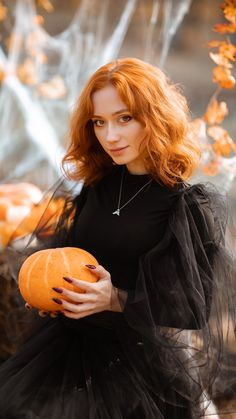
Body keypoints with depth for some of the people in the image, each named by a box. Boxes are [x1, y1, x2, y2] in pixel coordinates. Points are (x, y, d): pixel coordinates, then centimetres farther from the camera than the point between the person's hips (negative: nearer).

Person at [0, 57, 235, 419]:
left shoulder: (191, 205, -13)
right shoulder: (96, 188, 4)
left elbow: (195, 308, -12)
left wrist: (117, 300, -23)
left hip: (144, 358, -5)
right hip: (75, 342, 5)